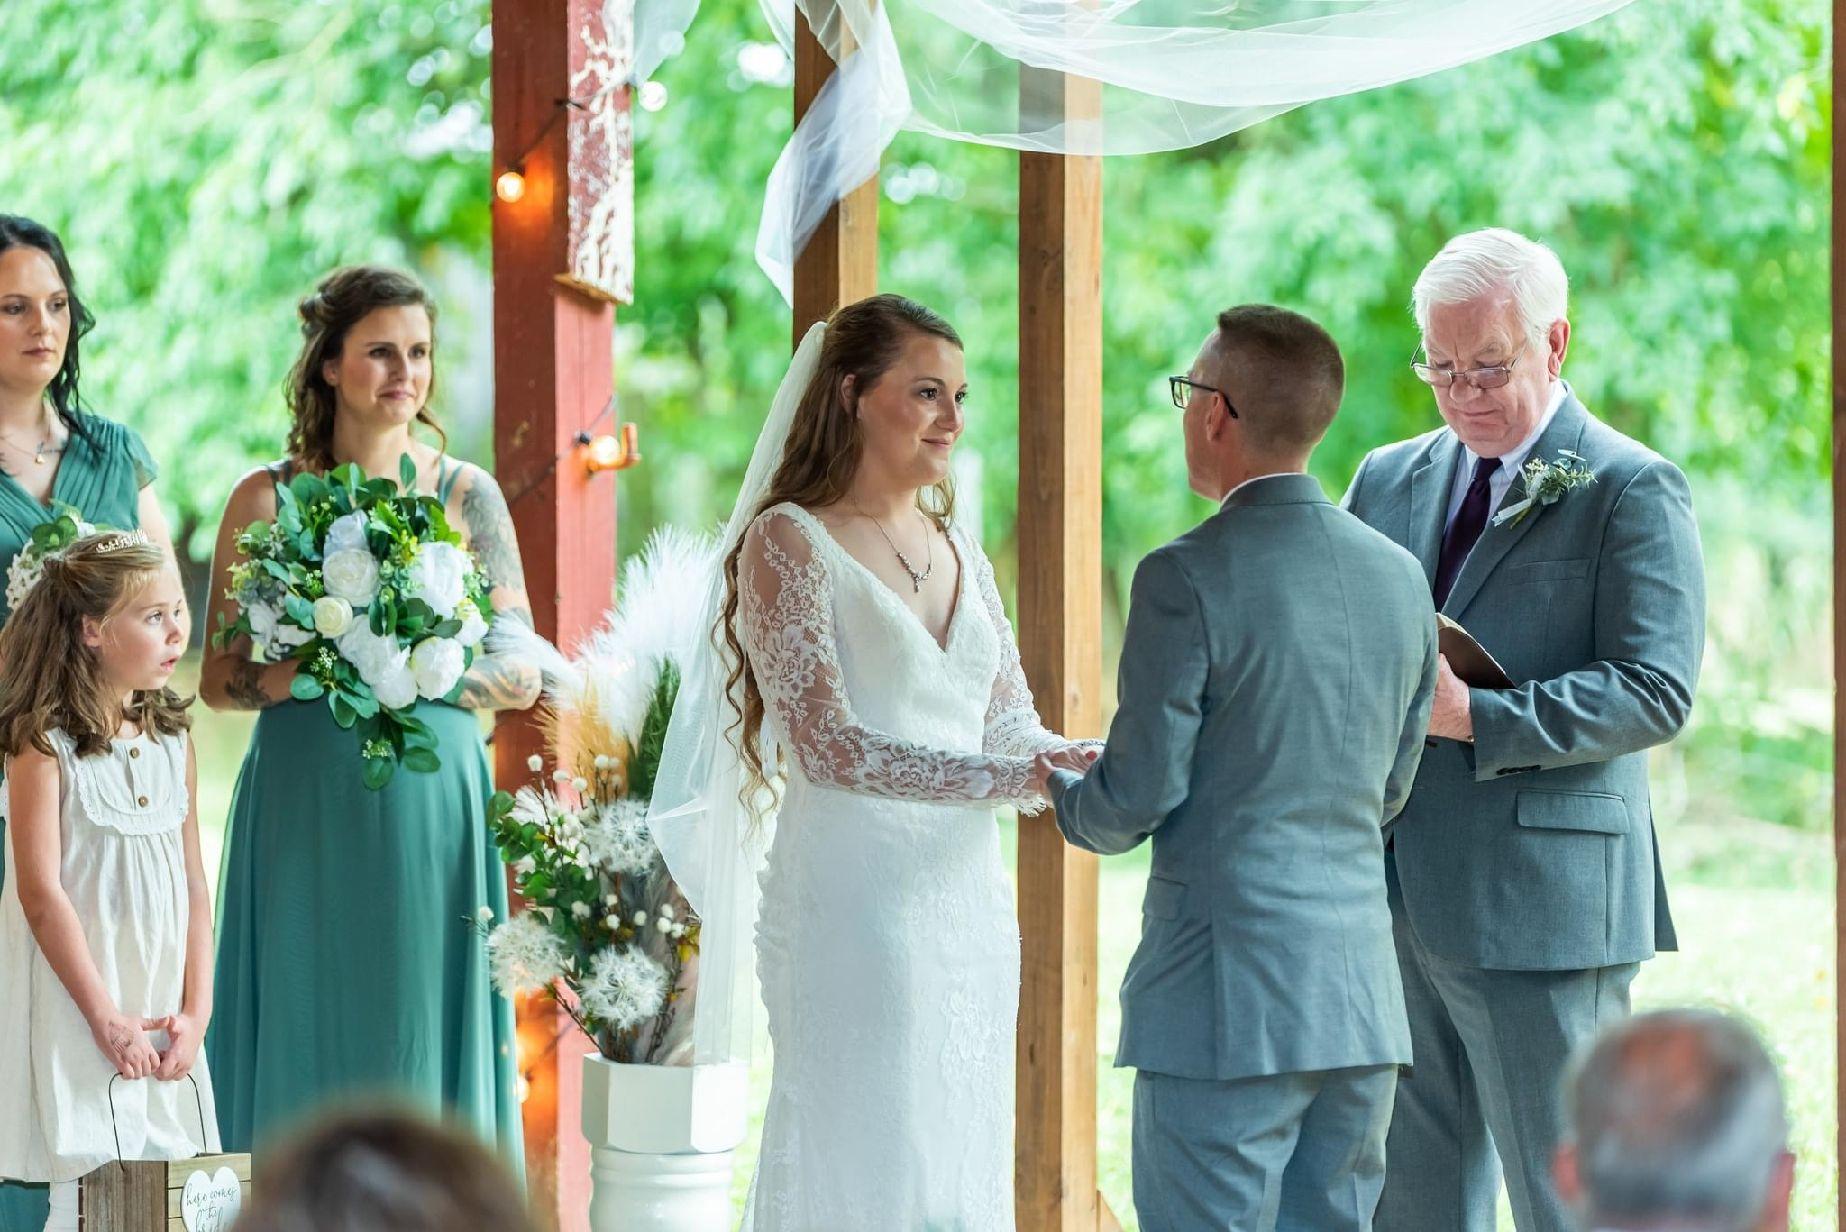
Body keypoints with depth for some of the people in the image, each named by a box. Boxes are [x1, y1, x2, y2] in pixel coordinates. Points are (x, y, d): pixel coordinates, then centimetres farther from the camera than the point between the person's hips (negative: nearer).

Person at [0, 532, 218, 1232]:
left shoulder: (172, 742, 10)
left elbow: (193, 888, 11)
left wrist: (196, 1012, 0)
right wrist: (107, 1019, -15)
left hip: (162, 1013, 6)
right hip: (79, 1009, -6)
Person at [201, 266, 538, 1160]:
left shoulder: (467, 495, 7)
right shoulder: (269, 500, 4)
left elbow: (521, 675, 5)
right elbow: (218, 677, 5)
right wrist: (292, 674, -15)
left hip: (433, 807, 1)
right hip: (304, 811, -1)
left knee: (421, 1035, 0)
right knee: (308, 1037, 0)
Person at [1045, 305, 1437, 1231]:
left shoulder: (1188, 580, -12)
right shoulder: (1400, 577, 8)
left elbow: (1135, 799, -10)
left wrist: (1063, 793, 12)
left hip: (1223, 1004, -7)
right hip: (1362, 998, 7)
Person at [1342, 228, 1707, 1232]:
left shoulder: (1631, 491, -5)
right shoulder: (1388, 480, 15)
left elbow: (1656, 692, -13)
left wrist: (1474, 716, -22)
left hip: (1540, 906, -6)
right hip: (1390, 901, 7)